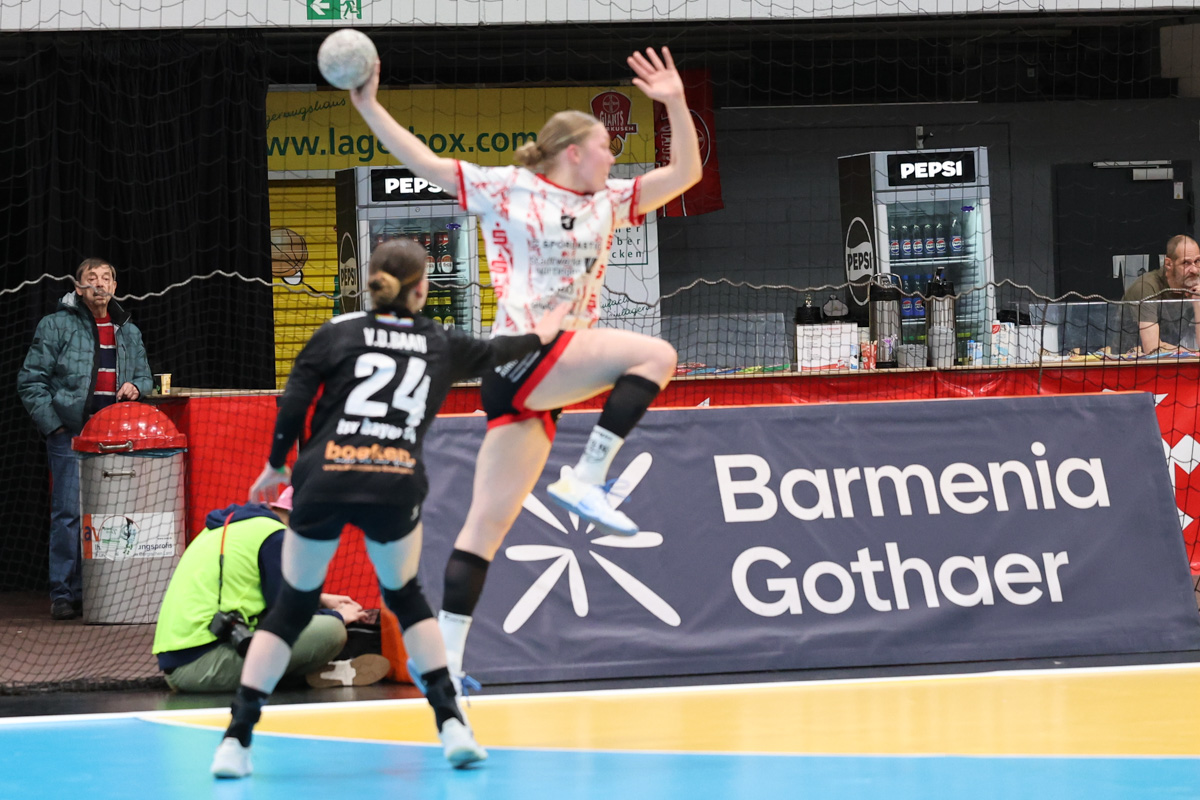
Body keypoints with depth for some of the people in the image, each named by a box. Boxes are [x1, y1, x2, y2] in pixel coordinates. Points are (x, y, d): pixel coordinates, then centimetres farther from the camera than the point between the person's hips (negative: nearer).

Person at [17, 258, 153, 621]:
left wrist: (136, 387, 3)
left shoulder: (128, 332, 17)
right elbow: (31, 381, 0)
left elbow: (144, 375, 28)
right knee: (69, 513, -8)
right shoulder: (56, 326, 2)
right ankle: (64, 594, -4)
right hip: (71, 435, -4)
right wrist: (53, 424, -8)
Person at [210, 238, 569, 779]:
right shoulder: (442, 345, 17)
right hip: (397, 485, 1)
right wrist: (541, 335, 55)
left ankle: (235, 742, 4)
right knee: (405, 596, 24)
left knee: (293, 606, 12)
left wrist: (275, 465, 16)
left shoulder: (337, 332, 11)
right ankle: (452, 725, 12)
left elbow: (293, 403, 2)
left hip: (323, 479, -1)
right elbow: (496, 353, 36)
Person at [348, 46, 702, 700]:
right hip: (520, 355, -7)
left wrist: (676, 105, 4)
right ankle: (586, 480, -18)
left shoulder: (606, 202, 17)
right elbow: (426, 164, -2)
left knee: (487, 527, 4)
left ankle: (445, 657, 4)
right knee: (655, 354, -20)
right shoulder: (508, 191, 0)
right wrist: (369, 108, -9)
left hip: (544, 386, 7)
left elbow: (684, 175, 16)